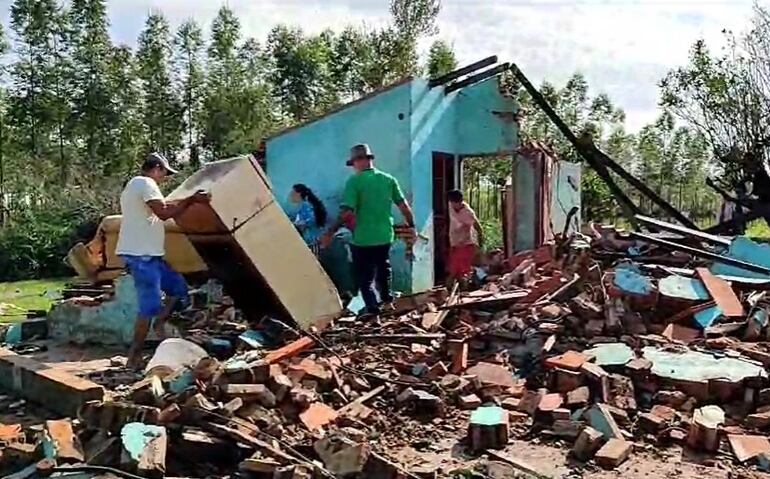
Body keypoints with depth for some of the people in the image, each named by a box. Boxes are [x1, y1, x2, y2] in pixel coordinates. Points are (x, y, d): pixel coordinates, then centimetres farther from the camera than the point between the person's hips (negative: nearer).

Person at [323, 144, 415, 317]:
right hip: (385, 236, 5)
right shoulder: (388, 179, 2)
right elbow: (404, 206, 2)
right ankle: (386, 300, 38)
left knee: (365, 275, 8)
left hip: (363, 238, -5)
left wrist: (331, 231, -12)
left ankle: (372, 308, 5)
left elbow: (347, 212, -19)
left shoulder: (354, 181, -12)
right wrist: (411, 226, 14)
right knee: (383, 269, 25)